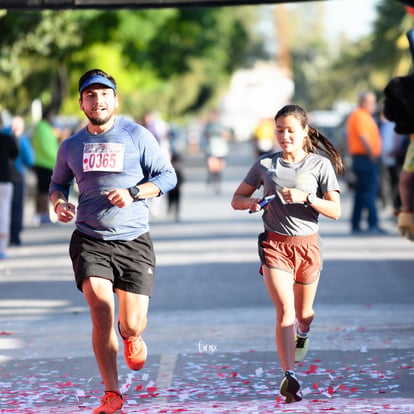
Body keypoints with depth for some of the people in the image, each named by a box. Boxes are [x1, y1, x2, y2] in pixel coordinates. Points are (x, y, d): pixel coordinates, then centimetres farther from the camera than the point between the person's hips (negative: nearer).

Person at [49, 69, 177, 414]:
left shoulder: (137, 136, 1)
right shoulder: (71, 146, 10)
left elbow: (167, 176, 3)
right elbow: (58, 184, 25)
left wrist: (133, 193, -13)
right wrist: (59, 203, 2)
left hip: (134, 242, -1)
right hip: (89, 240, 1)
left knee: (132, 324, -5)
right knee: (101, 312, -17)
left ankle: (131, 339, 38)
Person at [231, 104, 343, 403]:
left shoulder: (320, 164, -1)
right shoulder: (265, 164, 3)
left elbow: (335, 211, -6)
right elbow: (236, 199, 10)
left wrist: (305, 197, -21)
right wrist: (250, 203, -12)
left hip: (308, 244, 1)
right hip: (274, 244, -1)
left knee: (303, 312, 16)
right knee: (285, 310, -17)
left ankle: (302, 333, 54)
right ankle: (290, 377, -25)